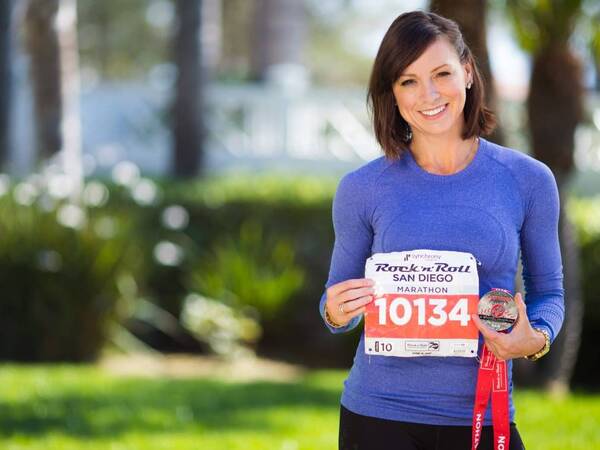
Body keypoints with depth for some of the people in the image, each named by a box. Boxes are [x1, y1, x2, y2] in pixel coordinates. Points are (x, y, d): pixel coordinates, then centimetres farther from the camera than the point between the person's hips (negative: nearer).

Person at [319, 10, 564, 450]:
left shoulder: (528, 181, -1)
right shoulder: (362, 189, -1)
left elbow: (548, 291, 8)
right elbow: (340, 296, 9)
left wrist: (535, 339, -13)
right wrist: (337, 313, -14)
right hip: (378, 414, 0)